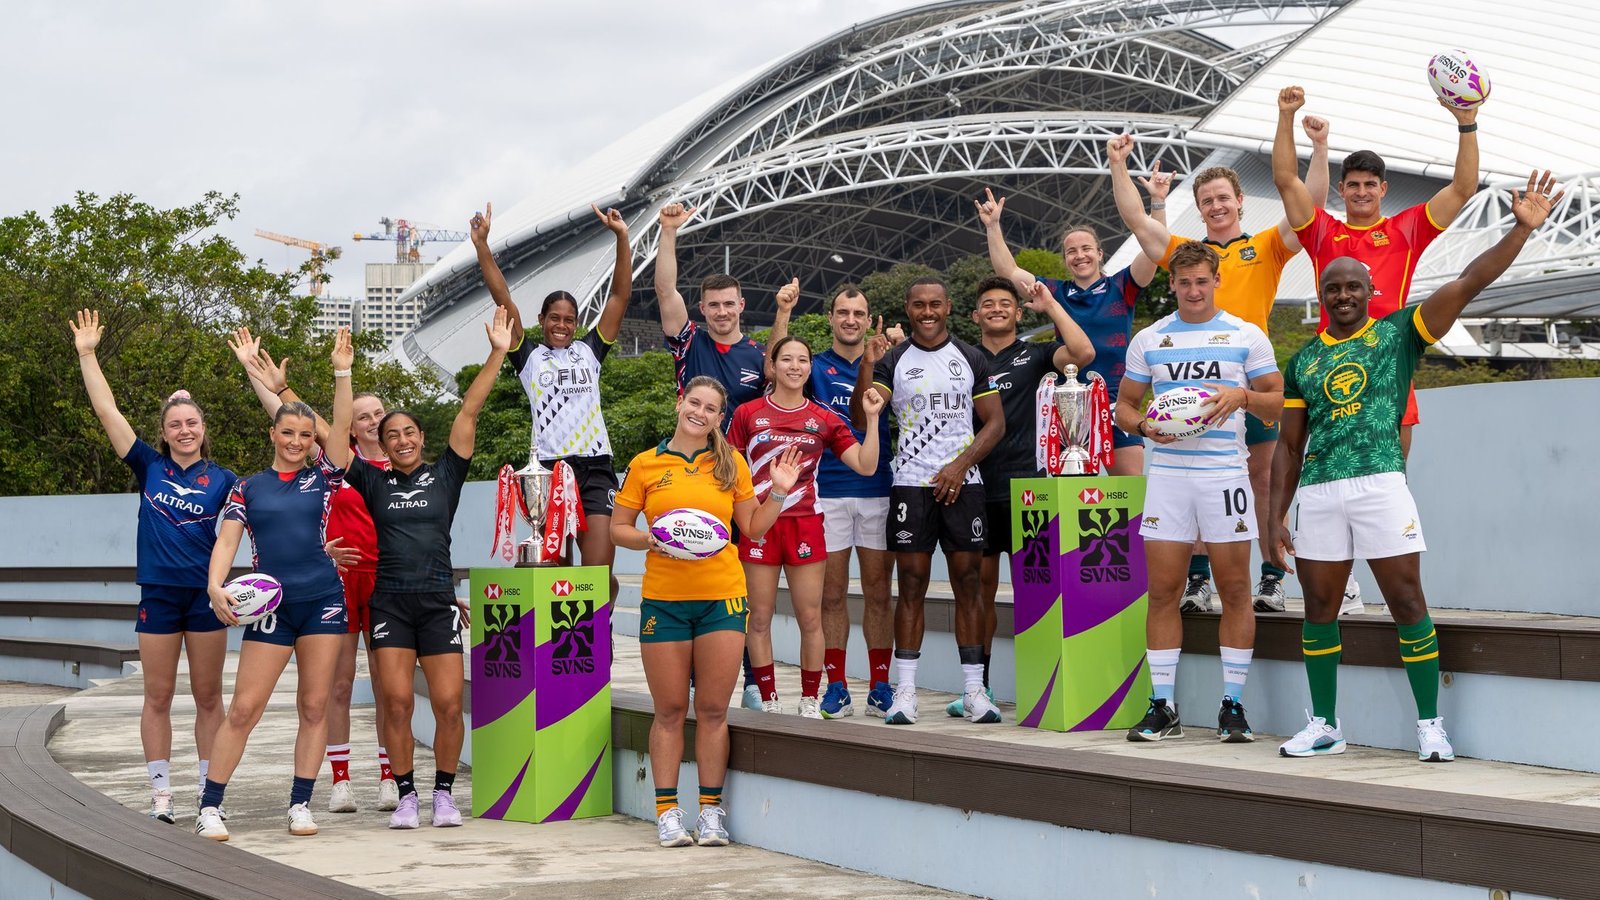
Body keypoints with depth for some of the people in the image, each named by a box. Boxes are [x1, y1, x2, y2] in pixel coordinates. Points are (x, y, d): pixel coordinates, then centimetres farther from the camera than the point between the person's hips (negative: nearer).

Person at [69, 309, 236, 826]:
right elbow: (107, 411, 2)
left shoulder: (220, 479, 3)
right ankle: (160, 797, 9)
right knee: (158, 698, 4)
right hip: (158, 594, 0)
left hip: (206, 594, 0)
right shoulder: (149, 466, 3)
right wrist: (86, 354, -1)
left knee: (208, 697, 6)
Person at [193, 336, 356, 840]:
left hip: (323, 600, 1)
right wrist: (216, 585, -17)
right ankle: (209, 807, 0)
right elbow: (227, 539, 0)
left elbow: (341, 426, 0)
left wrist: (342, 370, -7)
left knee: (315, 705, 3)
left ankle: (301, 805, 10)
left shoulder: (322, 479, 9)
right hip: (271, 605, -1)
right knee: (244, 708, -5)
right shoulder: (249, 488, 8)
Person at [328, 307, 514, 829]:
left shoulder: (445, 476, 9)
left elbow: (469, 413, 3)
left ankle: (443, 794, 10)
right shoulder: (373, 482, 10)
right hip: (390, 603, 0)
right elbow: (336, 438, 5)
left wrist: (497, 354, -1)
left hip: (438, 603, 0)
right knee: (396, 702, -7)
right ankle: (406, 795, 5)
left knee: (449, 703, -5)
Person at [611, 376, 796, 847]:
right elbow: (618, 527, 7)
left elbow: (753, 527, 12)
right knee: (670, 710, 4)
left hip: (722, 596, 1)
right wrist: (649, 539, -12)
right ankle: (667, 810, 11)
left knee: (713, 709, 3)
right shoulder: (646, 464, 4)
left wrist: (779, 493, -2)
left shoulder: (731, 464, 8)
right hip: (663, 599, -1)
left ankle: (711, 809, 11)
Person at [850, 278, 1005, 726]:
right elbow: (862, 418, -5)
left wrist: (961, 465, -7)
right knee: (911, 585, -2)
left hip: (962, 483, 1)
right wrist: (867, 365, -18)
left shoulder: (971, 359, 9)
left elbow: (995, 422, 6)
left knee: (968, 584, 0)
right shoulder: (892, 360, 6)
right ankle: (905, 692, 0)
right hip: (910, 484, -1)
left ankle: (974, 689, 4)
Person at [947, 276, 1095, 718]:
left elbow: (1083, 353, -11)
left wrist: (1051, 306, -7)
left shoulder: (1034, 356, 6)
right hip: (975, 486, 3)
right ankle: (978, 685, 13)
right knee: (980, 584, 7)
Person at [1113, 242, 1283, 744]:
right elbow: (1124, 405, 16)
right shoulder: (1149, 340, 12)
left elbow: (1278, 403, 7)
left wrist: (1242, 395, -13)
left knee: (1235, 590, 0)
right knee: (1162, 590, 0)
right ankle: (1162, 707, 6)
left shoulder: (1246, 336, 6)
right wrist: (1144, 425, -6)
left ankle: (1233, 706, 7)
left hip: (1224, 473, -2)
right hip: (1167, 473, 2)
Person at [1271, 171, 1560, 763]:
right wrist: (1277, 516, 10)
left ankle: (1430, 724, 3)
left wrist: (1522, 229, -13)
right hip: (1317, 492, 4)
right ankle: (1324, 726, 17)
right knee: (1319, 609, 7)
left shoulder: (1399, 332, 7)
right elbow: (1289, 447, 17)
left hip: (1380, 483, -3)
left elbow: (1467, 284, -3)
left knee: (1407, 604, -4)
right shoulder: (1304, 360, 16)